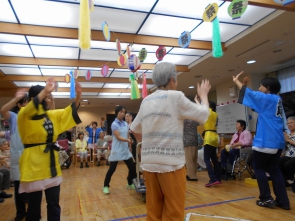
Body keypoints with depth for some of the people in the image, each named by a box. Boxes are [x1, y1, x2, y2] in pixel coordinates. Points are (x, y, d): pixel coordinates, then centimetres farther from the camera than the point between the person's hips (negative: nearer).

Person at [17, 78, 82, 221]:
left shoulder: (52, 115, 10)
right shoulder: (24, 116, -7)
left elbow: (70, 111, 11)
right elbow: (30, 109, -29)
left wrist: (78, 95, -5)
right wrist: (45, 91, -39)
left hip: (51, 163, 5)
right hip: (33, 163, -5)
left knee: (54, 204, 13)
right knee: (34, 205, 9)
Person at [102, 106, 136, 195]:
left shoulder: (125, 124, 9)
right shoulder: (114, 124, -11)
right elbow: (118, 137, -19)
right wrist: (127, 140, -33)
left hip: (125, 150, 7)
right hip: (117, 150, -6)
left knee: (132, 167, 7)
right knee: (112, 169, 0)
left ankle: (130, 184, 27)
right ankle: (106, 186, 17)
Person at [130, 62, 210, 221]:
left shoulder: (146, 101, 11)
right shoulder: (176, 96, -6)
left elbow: (134, 129, 17)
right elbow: (203, 115, 1)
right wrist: (203, 95, 17)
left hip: (148, 162, 6)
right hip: (171, 162, -6)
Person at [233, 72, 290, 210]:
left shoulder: (267, 98, -9)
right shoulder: (277, 100, 15)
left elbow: (249, 94, -3)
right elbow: (254, 96, 23)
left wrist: (236, 81, 10)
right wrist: (245, 85, 20)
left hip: (266, 141, -8)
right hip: (277, 142, 8)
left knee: (258, 168, 5)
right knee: (274, 170, 13)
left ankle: (266, 199, 8)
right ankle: (283, 201, 14)